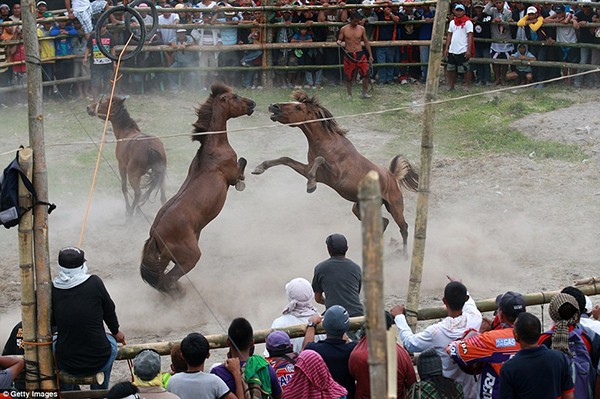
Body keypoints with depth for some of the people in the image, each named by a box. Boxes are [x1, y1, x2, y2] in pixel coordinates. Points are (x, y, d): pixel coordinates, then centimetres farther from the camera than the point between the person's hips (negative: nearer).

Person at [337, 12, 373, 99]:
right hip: (349, 55, -1)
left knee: (366, 73, -9)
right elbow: (340, 40, 7)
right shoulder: (344, 29, 1)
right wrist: (339, 42, -19)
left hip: (360, 54, 1)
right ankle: (349, 94, 16)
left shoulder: (361, 29, 4)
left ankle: (364, 92, 5)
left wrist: (370, 55, 6)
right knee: (349, 76, 3)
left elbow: (366, 42, 9)